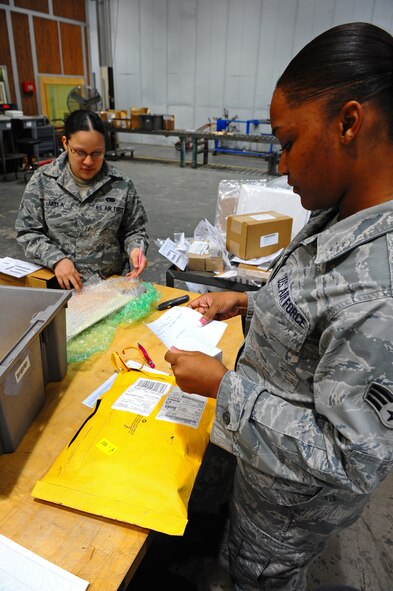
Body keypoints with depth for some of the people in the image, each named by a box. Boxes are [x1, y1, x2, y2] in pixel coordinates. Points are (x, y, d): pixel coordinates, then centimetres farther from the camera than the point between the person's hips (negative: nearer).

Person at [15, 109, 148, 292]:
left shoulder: (121, 185, 0)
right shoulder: (42, 181, 1)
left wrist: (135, 248, -13)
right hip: (59, 282, 0)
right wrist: (56, 259, -12)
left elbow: (134, 230, 8)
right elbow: (27, 232, 4)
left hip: (112, 282, 0)